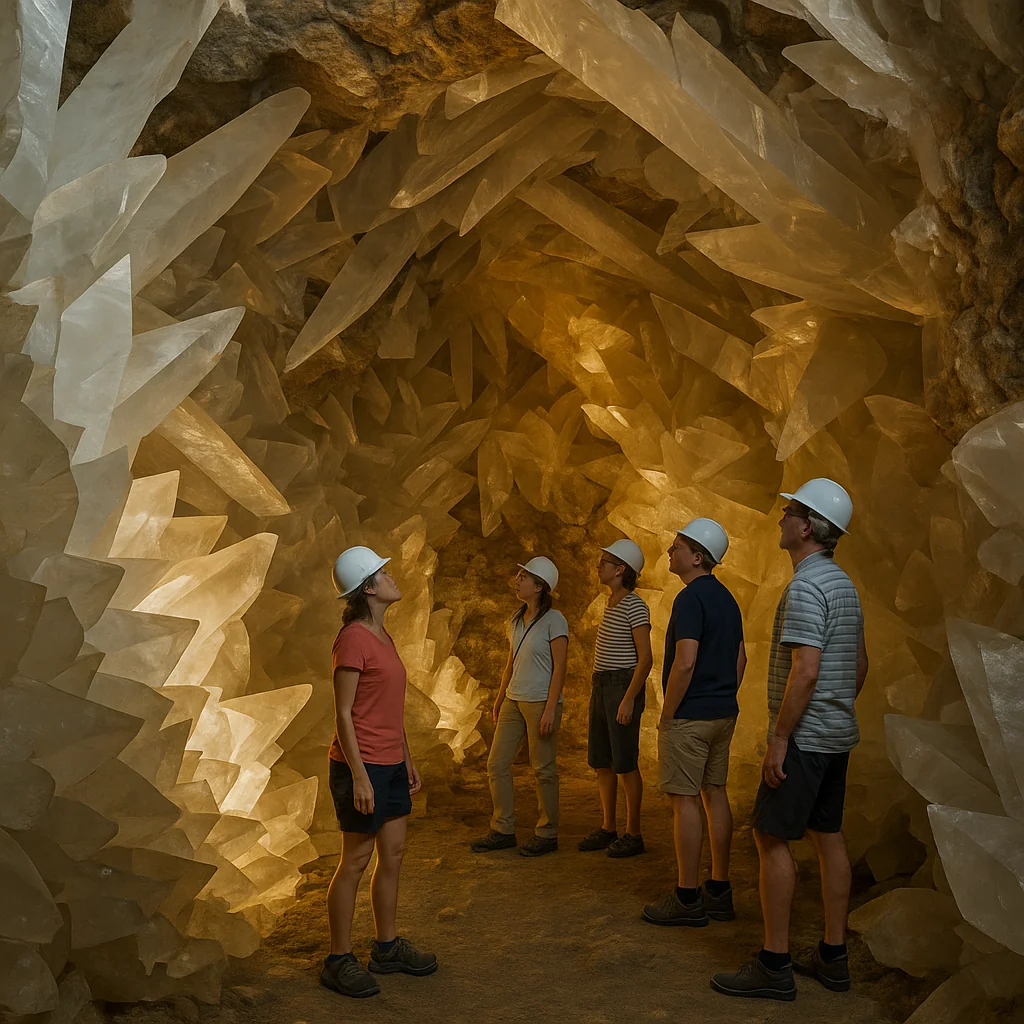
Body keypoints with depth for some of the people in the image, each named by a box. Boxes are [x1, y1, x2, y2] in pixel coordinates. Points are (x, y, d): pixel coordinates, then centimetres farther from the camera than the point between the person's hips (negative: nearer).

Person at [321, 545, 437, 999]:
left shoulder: (381, 635, 11)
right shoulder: (353, 639, -17)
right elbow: (344, 713, -18)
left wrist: (408, 760, 18)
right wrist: (360, 776, -20)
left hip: (391, 763, 9)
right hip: (362, 764, -9)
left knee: (393, 853, 14)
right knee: (356, 860, 1)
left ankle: (387, 948, 27)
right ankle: (339, 961, 14)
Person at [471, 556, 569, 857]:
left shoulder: (554, 621, -10)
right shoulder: (516, 620, 12)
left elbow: (559, 668, -13)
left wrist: (551, 709, -19)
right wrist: (499, 700, 17)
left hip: (541, 702, -8)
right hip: (514, 700, 8)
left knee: (543, 769, 0)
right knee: (496, 765, 7)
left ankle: (547, 834, 13)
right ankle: (502, 831, 17)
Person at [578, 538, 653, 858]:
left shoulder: (635, 607, -13)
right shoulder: (611, 604, 14)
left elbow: (645, 658, -17)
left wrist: (629, 699, -21)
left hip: (624, 687, -9)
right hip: (602, 687, 9)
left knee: (625, 763, -4)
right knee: (600, 761, 11)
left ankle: (633, 834, 6)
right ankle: (608, 828, 20)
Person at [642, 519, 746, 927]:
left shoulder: (690, 598, -17)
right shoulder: (726, 598, 12)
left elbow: (685, 663, -23)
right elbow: (740, 658, 18)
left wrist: (667, 714, -14)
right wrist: (724, 700, 20)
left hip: (689, 716, -9)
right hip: (723, 714, 9)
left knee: (684, 800, -3)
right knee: (715, 793, 12)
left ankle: (687, 898, 3)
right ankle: (719, 891, 19)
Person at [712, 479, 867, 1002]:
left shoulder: (805, 587, -19)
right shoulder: (843, 583, 12)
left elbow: (806, 670, -25)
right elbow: (860, 662, 20)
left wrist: (779, 738, -21)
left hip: (803, 736, -10)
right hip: (836, 735, 10)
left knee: (771, 838, -4)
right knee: (828, 836, 12)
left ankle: (774, 964, 0)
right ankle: (832, 957, 19)